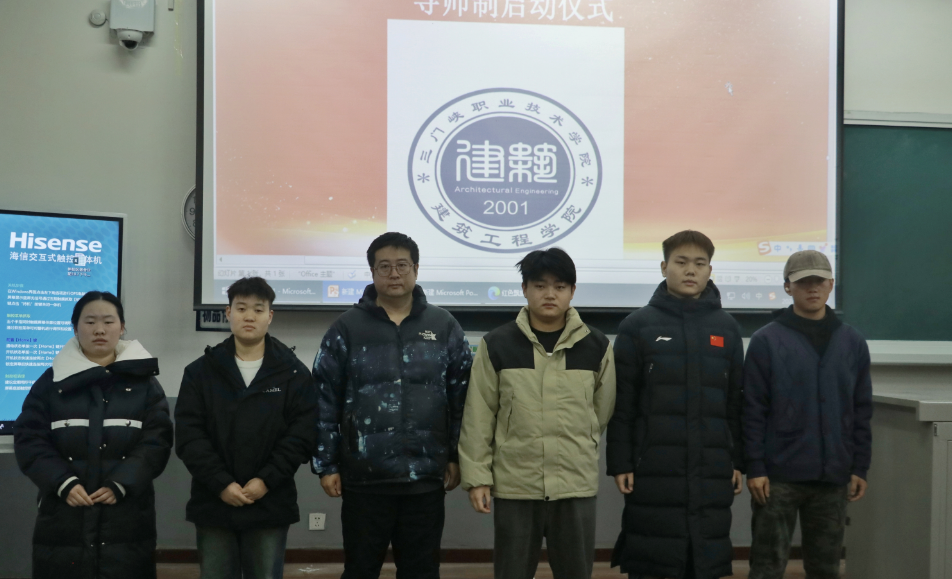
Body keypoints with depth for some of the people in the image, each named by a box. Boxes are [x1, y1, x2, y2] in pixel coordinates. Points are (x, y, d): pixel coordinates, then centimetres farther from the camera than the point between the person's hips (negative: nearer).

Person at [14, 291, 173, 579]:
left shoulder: (144, 382, 6)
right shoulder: (52, 381, 8)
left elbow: (156, 442, -2)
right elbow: (29, 440, 2)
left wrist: (120, 484, -15)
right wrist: (63, 483, -13)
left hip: (126, 517, 0)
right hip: (64, 517, 1)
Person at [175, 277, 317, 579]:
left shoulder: (294, 372, 3)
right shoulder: (201, 371, 5)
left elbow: (303, 433, -5)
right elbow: (188, 434, -3)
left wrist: (267, 480, -15)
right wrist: (221, 484, -13)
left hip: (271, 504, -1)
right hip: (214, 502, 1)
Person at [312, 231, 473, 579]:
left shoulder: (444, 327, 4)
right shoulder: (347, 328, 0)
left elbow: (461, 398, 6)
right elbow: (324, 402, 0)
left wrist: (457, 457, 4)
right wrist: (326, 465, -2)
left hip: (425, 478, 1)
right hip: (364, 478, -1)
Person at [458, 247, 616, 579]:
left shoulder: (596, 346, 1)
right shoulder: (496, 345, -2)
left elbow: (603, 411, 10)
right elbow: (478, 417, -1)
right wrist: (477, 476, -3)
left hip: (576, 486, 1)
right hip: (514, 485, -1)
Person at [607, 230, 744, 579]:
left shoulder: (727, 328, 9)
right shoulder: (638, 326, 0)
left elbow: (736, 402, 10)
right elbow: (621, 404, -2)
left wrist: (739, 460, 6)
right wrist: (620, 463, -6)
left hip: (712, 469, 3)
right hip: (653, 468, -2)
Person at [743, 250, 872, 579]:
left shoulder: (853, 343, 7)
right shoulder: (766, 341, -3)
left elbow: (861, 412, 10)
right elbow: (753, 411, -6)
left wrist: (860, 468, 5)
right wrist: (754, 468, -10)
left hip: (833, 477, 3)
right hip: (778, 476, -3)